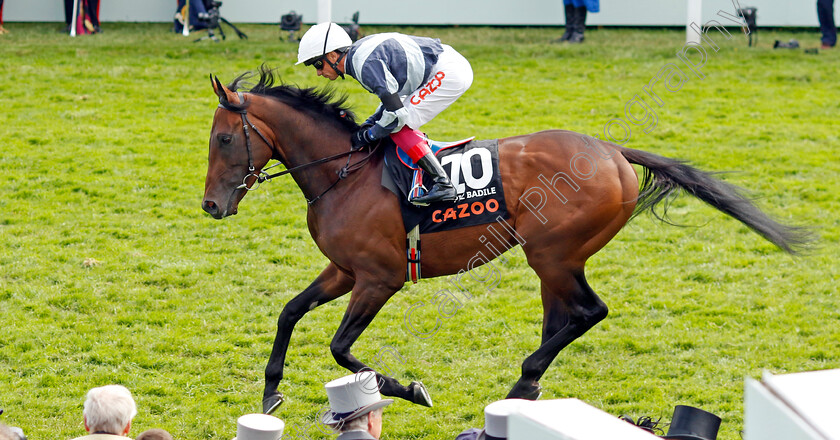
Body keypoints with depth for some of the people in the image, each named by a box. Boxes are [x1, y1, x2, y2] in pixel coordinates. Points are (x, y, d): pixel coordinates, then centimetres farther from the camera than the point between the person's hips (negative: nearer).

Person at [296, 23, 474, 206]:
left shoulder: (366, 64, -22)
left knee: (399, 124, -14)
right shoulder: (358, 52, 10)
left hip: (450, 72, -10)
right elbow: (394, 96, 19)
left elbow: (397, 113, -23)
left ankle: (443, 184, -20)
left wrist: (365, 137, -10)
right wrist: (370, 123, 7)